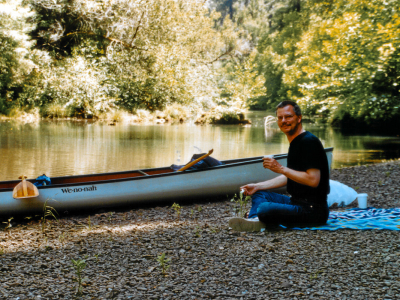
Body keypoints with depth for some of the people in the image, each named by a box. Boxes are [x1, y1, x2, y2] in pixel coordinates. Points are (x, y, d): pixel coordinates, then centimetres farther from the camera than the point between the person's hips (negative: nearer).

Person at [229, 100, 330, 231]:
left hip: (313, 209, -11)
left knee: (264, 209, -34)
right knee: (259, 194, 15)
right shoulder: (295, 142, 17)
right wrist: (258, 186, 18)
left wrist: (281, 169, -21)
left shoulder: (308, 141, -16)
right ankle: (254, 220, -13)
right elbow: (289, 177, 26)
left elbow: (313, 180, -24)